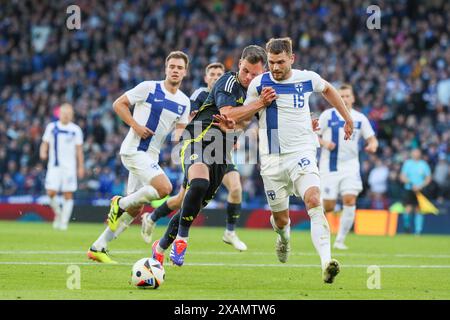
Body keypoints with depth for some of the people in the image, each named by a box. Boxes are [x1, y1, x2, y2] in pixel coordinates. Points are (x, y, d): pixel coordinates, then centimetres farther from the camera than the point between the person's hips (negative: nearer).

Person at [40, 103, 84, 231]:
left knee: (68, 195, -5)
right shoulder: (51, 127, 7)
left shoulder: (76, 129, 5)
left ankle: (64, 222, 2)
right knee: (51, 192, -10)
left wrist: (81, 167, 3)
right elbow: (45, 143, 9)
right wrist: (43, 152, -13)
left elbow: (79, 149, 7)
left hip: (70, 167, -1)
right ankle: (58, 213, 16)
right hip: (54, 166, 1)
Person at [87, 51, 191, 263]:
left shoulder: (184, 102, 10)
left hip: (151, 156, 7)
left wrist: (180, 134, -8)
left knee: (134, 209, 7)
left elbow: (180, 130, 14)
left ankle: (98, 248, 15)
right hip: (134, 149, -7)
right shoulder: (148, 87, -7)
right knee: (164, 188, -25)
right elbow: (119, 104, -3)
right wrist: (135, 125, -14)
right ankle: (120, 203, -3)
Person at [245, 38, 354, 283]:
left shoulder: (307, 78, 1)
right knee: (281, 220, 5)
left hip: (302, 152, 0)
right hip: (272, 159, 1)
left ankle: (326, 262, -37)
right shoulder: (259, 84, -3)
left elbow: (327, 89, 24)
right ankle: (284, 237, 45)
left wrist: (347, 118, 29)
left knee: (314, 201, -26)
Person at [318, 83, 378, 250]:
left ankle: (340, 240, -5)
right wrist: (323, 143, -19)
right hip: (330, 166, -2)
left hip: (350, 166, 2)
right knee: (329, 206, -5)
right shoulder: (328, 115, -1)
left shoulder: (360, 118, 5)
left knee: (350, 201, -16)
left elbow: (372, 138, 9)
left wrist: (372, 145, -14)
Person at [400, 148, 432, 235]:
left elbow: (428, 178, 5)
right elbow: (402, 177, 0)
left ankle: (418, 231, 7)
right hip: (409, 189, -1)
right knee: (408, 210, -11)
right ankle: (406, 224, 16)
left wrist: (420, 186, -11)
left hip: (420, 191, 1)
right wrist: (411, 184, -15)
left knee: (419, 210, 0)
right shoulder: (407, 163, 2)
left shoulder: (424, 164, 4)